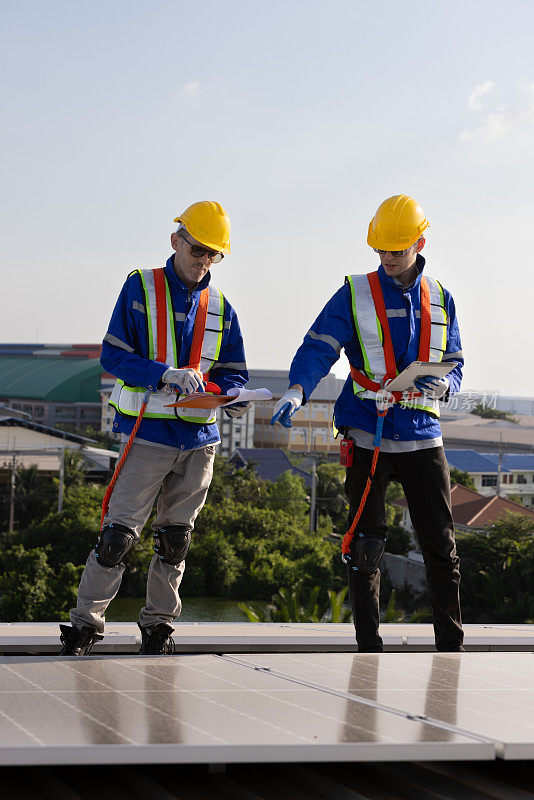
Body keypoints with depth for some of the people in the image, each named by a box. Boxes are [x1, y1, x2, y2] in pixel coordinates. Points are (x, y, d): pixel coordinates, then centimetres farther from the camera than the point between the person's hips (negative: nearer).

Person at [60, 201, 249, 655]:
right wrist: (165, 374, -21)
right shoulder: (141, 289, 0)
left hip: (198, 438, 4)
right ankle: (86, 622, -2)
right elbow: (113, 355, -7)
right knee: (120, 533, -10)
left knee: (176, 539, 10)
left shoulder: (220, 309, 11)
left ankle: (158, 623, 20)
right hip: (147, 433, -4)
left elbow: (233, 372, 14)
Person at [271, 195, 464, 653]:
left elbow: (455, 362, 17)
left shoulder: (439, 299, 11)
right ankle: (369, 649, 9)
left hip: (422, 434, 3)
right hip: (368, 436, -2)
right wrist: (297, 391, -30)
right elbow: (319, 349, -10)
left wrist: (445, 384, -8)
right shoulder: (355, 294, 0)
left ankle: (451, 645, 10)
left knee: (441, 545, 2)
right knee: (366, 546, 2)